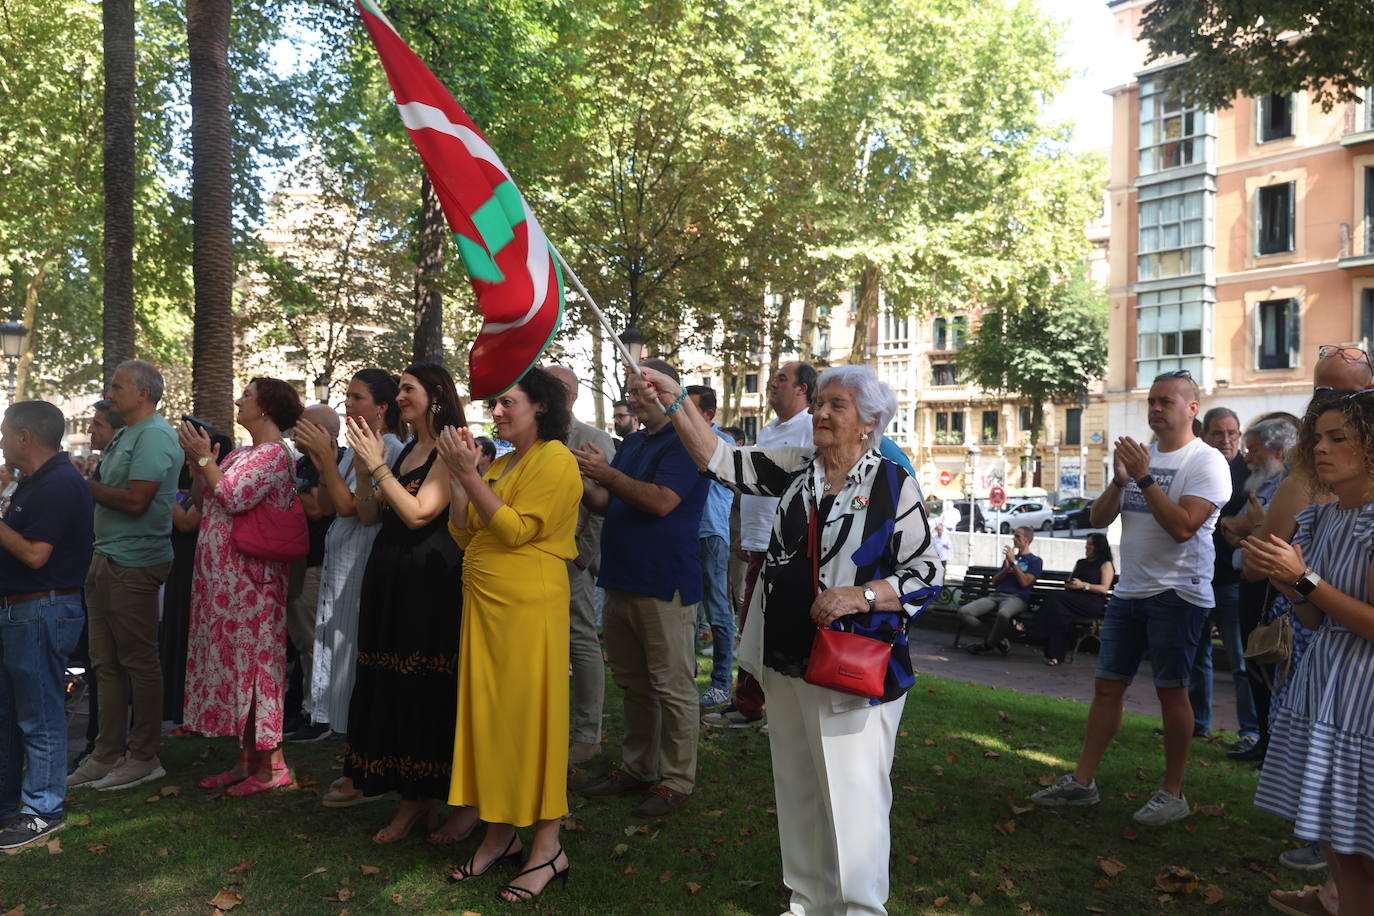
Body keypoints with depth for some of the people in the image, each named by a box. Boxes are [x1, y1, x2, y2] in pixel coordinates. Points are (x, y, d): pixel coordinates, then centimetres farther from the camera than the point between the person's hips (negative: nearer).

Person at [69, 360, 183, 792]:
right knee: (107, 663, 13)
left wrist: (85, 484, -10)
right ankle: (107, 755, 21)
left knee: (138, 661, -1)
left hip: (133, 565, -10)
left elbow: (135, 501, -21)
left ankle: (144, 757, 9)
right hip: (107, 559, 10)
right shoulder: (125, 436, 18)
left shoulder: (153, 436, -14)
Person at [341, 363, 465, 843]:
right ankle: (414, 797, 23)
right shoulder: (406, 450, 16)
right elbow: (369, 514, 14)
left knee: (434, 691, -3)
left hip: (432, 586, -8)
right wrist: (362, 465, 2)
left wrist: (377, 465, -15)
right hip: (391, 582, 8)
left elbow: (418, 513, -19)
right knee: (396, 689, 11)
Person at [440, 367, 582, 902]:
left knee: (529, 715, -2)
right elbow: (464, 534, 11)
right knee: (487, 713, 10)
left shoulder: (556, 461, -7)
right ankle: (500, 832, 23)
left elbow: (516, 530, -17)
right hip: (483, 602, 8)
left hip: (528, 607, -8)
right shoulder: (499, 465, 16)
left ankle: (548, 848, 9)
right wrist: (456, 472, 2)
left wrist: (469, 474, -16)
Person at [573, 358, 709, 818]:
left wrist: (606, 473, -20)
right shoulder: (632, 443, 16)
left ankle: (676, 781, 11)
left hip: (664, 585, -8)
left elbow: (661, 501, -21)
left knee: (671, 687, 0)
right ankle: (636, 768, 29)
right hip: (621, 580, 9)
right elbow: (605, 503, 16)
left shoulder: (683, 442, -10)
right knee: (633, 684, 17)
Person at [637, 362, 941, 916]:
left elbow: (927, 574, -7)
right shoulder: (794, 468, 6)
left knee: (851, 792, -1)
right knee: (797, 787, 16)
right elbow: (722, 460, 0)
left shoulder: (893, 485, -6)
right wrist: (676, 402, -9)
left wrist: (860, 596, -20)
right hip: (787, 660, 6)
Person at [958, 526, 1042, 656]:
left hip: (1016, 598, -5)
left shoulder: (1035, 561, 13)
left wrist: (1014, 562, -2)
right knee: (963, 612, -22)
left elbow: (1024, 582, -4)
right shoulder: (1009, 557, 30)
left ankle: (988, 645, -15)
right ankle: (998, 640, -12)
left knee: (1003, 614, -44)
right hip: (995, 595, 6)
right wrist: (1006, 568, 6)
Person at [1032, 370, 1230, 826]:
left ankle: (1172, 793, 14)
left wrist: (1144, 477, -19)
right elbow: (1097, 519, 8)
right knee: (1107, 685, 8)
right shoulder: (1141, 456, 13)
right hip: (1129, 590, 7)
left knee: (1171, 690, 1)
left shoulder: (1206, 461, -7)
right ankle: (1082, 782, 15)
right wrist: (1120, 480, -8)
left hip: (1176, 594, -6)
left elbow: (1183, 527, -20)